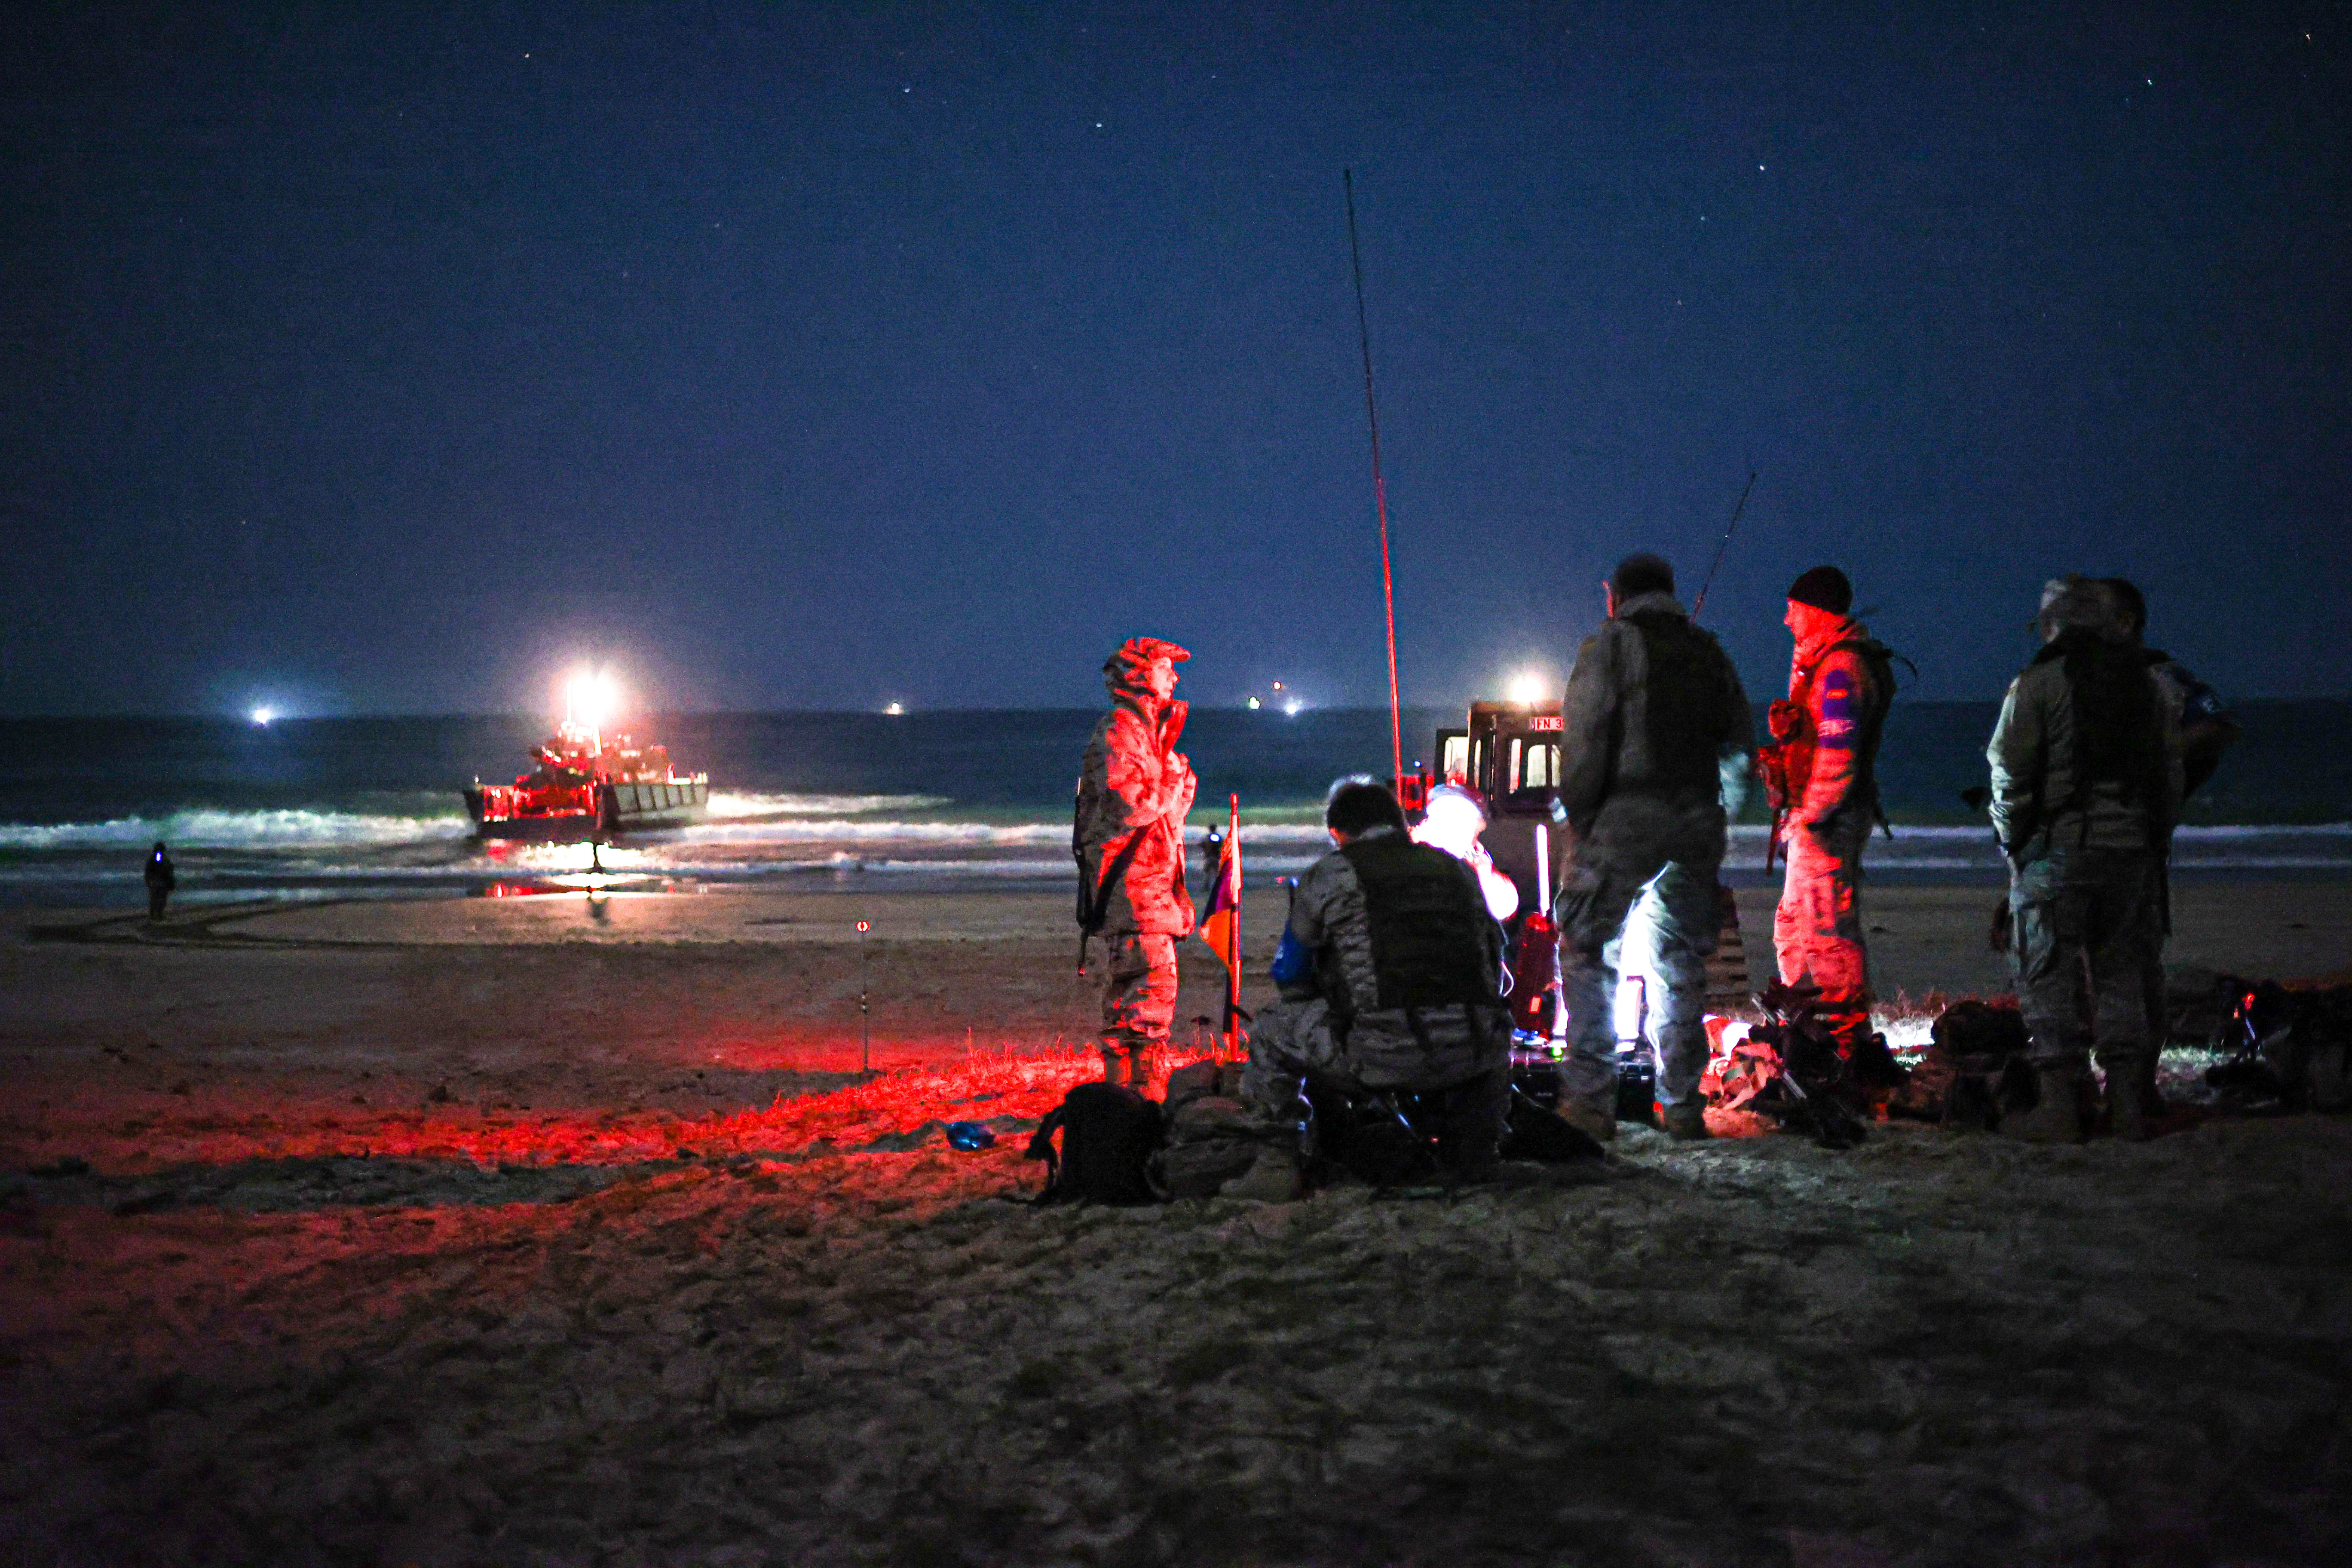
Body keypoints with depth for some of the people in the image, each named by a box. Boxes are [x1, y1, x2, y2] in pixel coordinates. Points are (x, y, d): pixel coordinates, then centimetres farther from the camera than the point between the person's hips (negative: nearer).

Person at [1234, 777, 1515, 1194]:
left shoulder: (1328, 875, 10)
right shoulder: (1458, 869, 22)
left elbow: (1291, 976, 16)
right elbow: (1493, 960, 32)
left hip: (1380, 1054, -4)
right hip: (1469, 1056, 4)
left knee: (1270, 1030, 18)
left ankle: (1278, 1163, 14)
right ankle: (1472, 1156, 39)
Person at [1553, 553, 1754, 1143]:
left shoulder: (1610, 644, 0)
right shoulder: (1708, 652, 17)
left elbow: (1584, 736, -8)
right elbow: (1740, 742, 16)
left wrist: (1578, 816, -2)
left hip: (1627, 814, -5)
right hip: (1698, 822, 5)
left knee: (1585, 950, 1)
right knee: (1681, 963, 12)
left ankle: (1591, 1100, -6)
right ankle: (1683, 1105, 12)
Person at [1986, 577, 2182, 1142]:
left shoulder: (2038, 683, -6)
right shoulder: (2145, 682, 10)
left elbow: (2011, 773, -9)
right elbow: (2171, 772, 13)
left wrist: (2012, 840, 3)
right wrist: (2155, 838, 20)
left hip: (2057, 850, -5)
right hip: (2132, 851, 5)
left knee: (2050, 979, 0)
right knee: (2121, 975, 11)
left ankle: (2061, 1106, -1)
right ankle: (2128, 1105, 12)